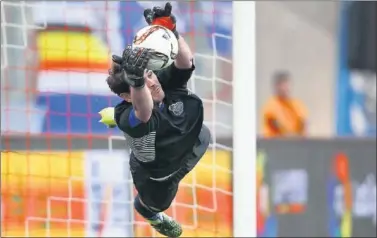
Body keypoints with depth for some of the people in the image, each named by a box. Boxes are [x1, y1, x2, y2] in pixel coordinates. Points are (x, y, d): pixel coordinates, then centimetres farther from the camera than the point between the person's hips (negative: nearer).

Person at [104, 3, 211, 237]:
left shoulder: (166, 83, -31)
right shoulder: (128, 118, -48)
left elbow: (185, 62, -47)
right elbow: (143, 112, -73)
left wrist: (170, 31, -66)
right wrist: (137, 81, -95)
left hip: (192, 142, 4)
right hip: (155, 176, -4)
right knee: (157, 202, 28)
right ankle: (147, 210, 69)